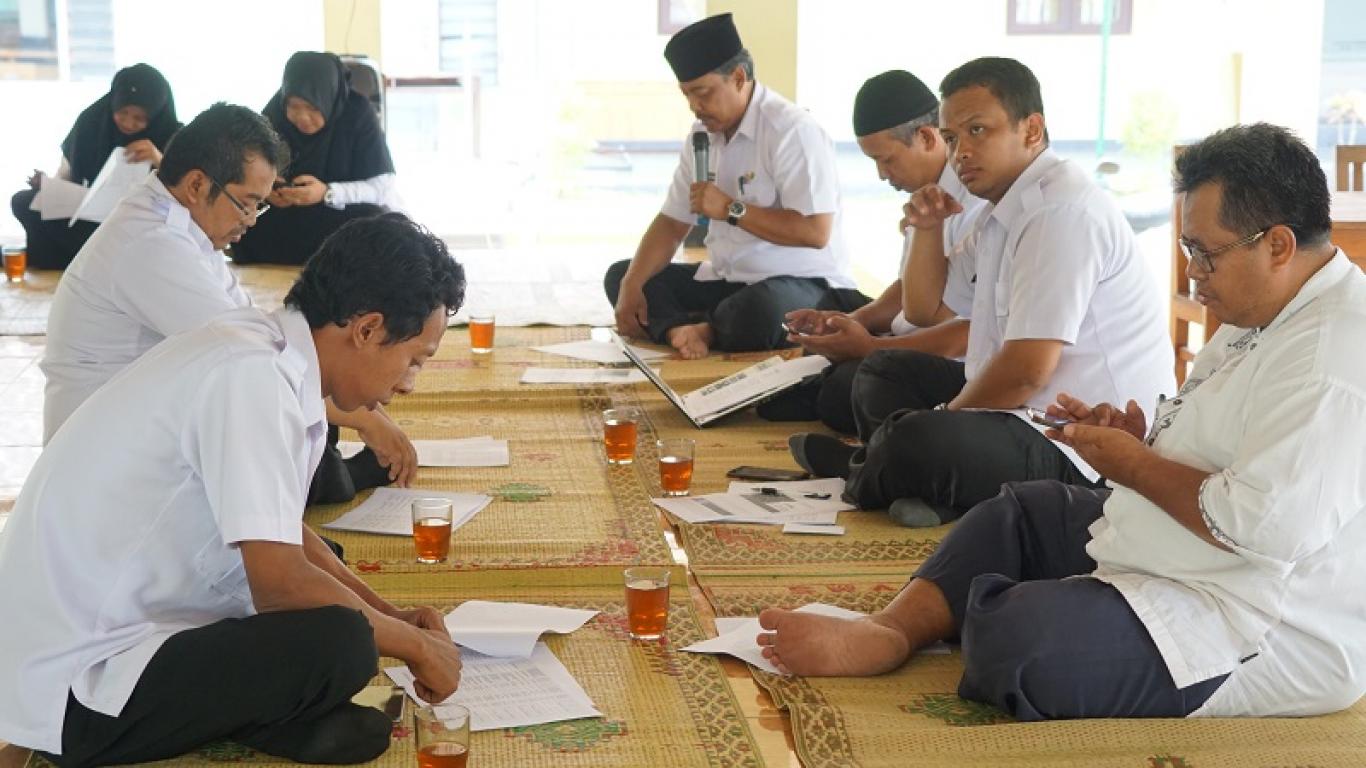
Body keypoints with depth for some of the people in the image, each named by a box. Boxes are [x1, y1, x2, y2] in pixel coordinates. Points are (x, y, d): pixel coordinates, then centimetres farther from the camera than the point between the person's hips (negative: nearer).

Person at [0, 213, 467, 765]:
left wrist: (391, 616, 11)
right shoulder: (251, 375, -23)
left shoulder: (260, 349, 5)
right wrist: (415, 643, -10)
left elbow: (284, 540, 17)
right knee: (337, 643, -26)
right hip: (78, 689, -10)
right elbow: (280, 581, -24)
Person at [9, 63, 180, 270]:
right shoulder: (92, 121, -1)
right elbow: (66, 176, 7)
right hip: (92, 220, 4)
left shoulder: (172, 137, -8)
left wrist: (160, 161, -33)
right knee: (24, 202, -17)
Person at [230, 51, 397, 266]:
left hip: (347, 214, -3)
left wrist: (327, 193, -32)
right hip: (286, 216, 3)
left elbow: (384, 187, -18)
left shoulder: (359, 114, -16)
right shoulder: (274, 112, -5)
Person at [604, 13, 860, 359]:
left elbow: (815, 232, -24)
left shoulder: (792, 131, -17)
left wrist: (730, 209, -19)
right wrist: (632, 285, -6)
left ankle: (702, 330, -8)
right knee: (620, 275, 0)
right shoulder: (703, 134, 7)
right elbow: (672, 224, 10)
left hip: (800, 280, -8)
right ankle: (680, 329, -28)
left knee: (754, 313, -41)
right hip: (727, 278, 8)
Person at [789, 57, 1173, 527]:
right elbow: (924, 310, 26)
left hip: (1085, 452, -11)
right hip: (1027, 412, 11)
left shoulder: (1061, 210, -18)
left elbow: (1026, 370, -24)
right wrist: (927, 228, 9)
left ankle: (861, 477, 0)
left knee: (919, 442, -33)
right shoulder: (1004, 209, 14)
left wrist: (947, 417, -6)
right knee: (883, 375, 19)